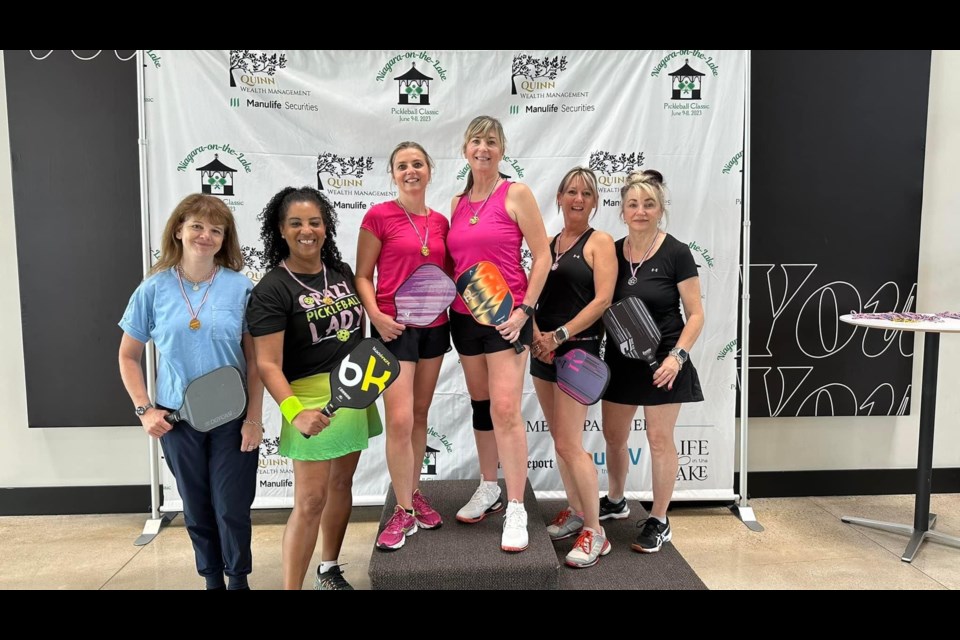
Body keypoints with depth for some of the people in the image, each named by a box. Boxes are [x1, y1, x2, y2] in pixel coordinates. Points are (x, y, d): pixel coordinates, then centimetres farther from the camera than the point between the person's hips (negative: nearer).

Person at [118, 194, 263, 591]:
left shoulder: (240, 287, -6)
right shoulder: (154, 289, -3)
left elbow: (255, 358, -4)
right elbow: (129, 356, 7)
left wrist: (254, 418, -7)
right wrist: (144, 410, -3)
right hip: (177, 420, 2)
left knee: (233, 509, 4)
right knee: (197, 509, 14)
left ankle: (239, 580, 28)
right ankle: (212, 579, 35)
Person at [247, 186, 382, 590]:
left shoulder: (342, 273, 7)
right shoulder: (272, 290, -13)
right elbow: (267, 364, -18)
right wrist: (294, 411, -31)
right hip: (313, 399, -6)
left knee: (340, 483, 17)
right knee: (310, 500, -5)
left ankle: (330, 571, 35)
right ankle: (291, 586, 10)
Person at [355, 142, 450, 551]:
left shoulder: (440, 222, 9)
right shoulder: (379, 216, -6)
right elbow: (363, 276, -5)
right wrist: (375, 315, -19)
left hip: (434, 325, 5)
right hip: (395, 327, -5)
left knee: (420, 415, 14)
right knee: (400, 421, -8)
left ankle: (414, 492, 29)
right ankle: (404, 512, 7)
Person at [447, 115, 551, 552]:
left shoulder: (516, 194, -4)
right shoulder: (457, 204, 11)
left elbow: (542, 255, -7)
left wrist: (525, 309, -13)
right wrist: (447, 301, 2)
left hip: (505, 316, -5)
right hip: (464, 316, 6)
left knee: (506, 409, -10)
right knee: (480, 404, 14)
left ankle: (516, 510, -1)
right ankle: (488, 489, 29)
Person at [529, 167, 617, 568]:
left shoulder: (599, 242, -4)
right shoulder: (548, 244, 13)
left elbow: (602, 300, -13)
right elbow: (533, 295, 10)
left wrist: (559, 335, -18)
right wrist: (536, 335, -8)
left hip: (577, 350, -6)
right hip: (543, 350, 7)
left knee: (569, 444, -9)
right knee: (560, 439, 13)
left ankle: (595, 532, 4)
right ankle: (576, 512, 28)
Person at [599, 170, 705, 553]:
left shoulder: (675, 254, -10)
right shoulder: (612, 252, 3)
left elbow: (695, 315, -8)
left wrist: (678, 355, -20)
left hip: (660, 361, -5)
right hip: (620, 359, 5)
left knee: (659, 439, 3)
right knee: (613, 436, 15)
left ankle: (659, 522, 19)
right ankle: (615, 501, 38)